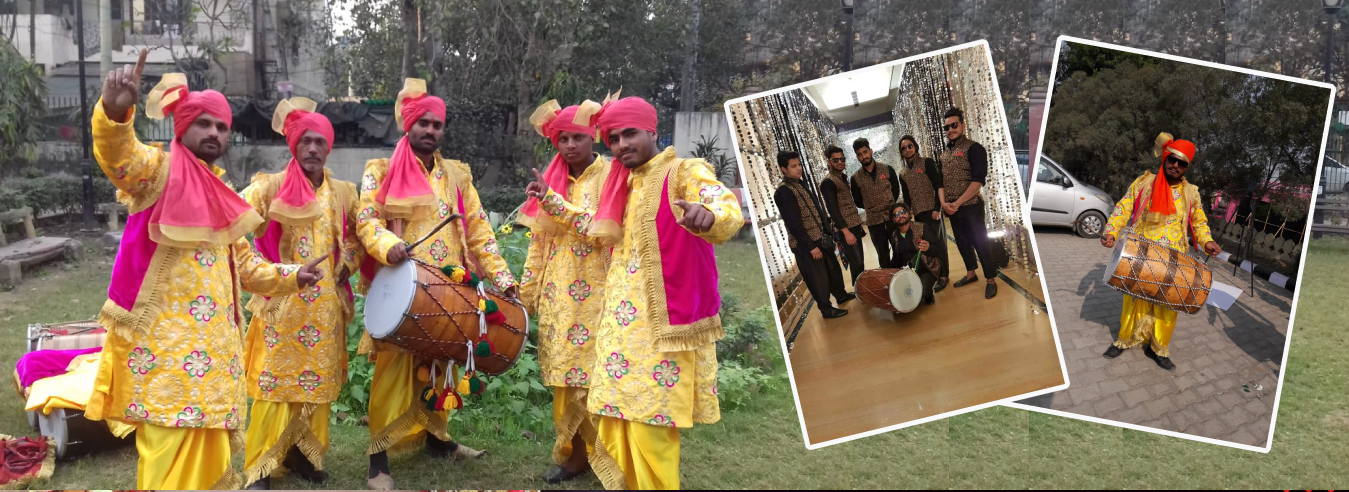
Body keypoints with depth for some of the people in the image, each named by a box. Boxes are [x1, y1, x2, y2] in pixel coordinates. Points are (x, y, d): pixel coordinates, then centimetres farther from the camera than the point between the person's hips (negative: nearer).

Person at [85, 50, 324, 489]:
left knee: (211, 456, 12)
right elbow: (117, 153, -28)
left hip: (216, 346, 7)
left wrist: (292, 277, 10)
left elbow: (245, 265, 25)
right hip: (165, 345, -7)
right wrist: (115, 112, -49)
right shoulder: (158, 170, -3)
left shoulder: (222, 193, 17)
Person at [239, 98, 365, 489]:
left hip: (326, 307, 4)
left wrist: (347, 266, 4)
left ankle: (302, 452, 25)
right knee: (275, 383, -3)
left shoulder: (344, 193, 8)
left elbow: (356, 238, 21)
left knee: (319, 381, 10)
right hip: (283, 304, -4)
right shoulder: (271, 186, -4)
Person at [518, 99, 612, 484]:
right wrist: (526, 295, 11)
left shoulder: (610, 177, -4)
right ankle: (573, 452, 20)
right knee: (563, 378, 8)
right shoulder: (552, 180, 12)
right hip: (556, 298, 5)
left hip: (594, 298, -5)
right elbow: (539, 241, 14)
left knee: (592, 380, -6)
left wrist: (553, 201, -22)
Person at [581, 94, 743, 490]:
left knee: (651, 424, -6)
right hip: (622, 325, 8)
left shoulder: (685, 172, -10)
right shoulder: (625, 185, 14)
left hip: (663, 325, -8)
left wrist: (707, 216, -53)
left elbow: (729, 211, -28)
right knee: (617, 418, 11)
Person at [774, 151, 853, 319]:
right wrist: (811, 246, -21)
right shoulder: (783, 192, -20)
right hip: (805, 243, -9)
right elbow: (793, 224, -22)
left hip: (819, 237, 9)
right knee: (817, 276, 3)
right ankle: (826, 309, 18)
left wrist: (826, 232, 17)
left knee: (833, 267, 23)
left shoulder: (799, 184, 10)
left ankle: (841, 295, 42)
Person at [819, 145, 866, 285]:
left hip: (855, 226, 8)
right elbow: (833, 209, -19)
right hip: (846, 229, -8)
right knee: (857, 264, -7)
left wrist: (859, 225, 17)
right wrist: (846, 231, -23)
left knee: (860, 263, 14)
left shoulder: (843, 178, 14)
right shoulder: (828, 182, -13)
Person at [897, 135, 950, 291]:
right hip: (918, 214, 5)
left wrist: (937, 208, -15)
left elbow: (938, 186, -7)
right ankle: (935, 272, 15)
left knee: (937, 242, -6)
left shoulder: (927, 163, 0)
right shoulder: (903, 174, 13)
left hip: (932, 211, -5)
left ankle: (943, 275, -1)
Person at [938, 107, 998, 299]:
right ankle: (971, 273, 30)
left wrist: (957, 203, -19)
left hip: (970, 206, -6)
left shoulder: (973, 148, -7)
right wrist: (944, 203, -6)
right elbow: (940, 181, 14)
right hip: (952, 209, 6)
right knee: (962, 243, 15)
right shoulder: (944, 155, 13)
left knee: (980, 243, -3)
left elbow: (978, 180, -15)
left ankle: (991, 280, 6)